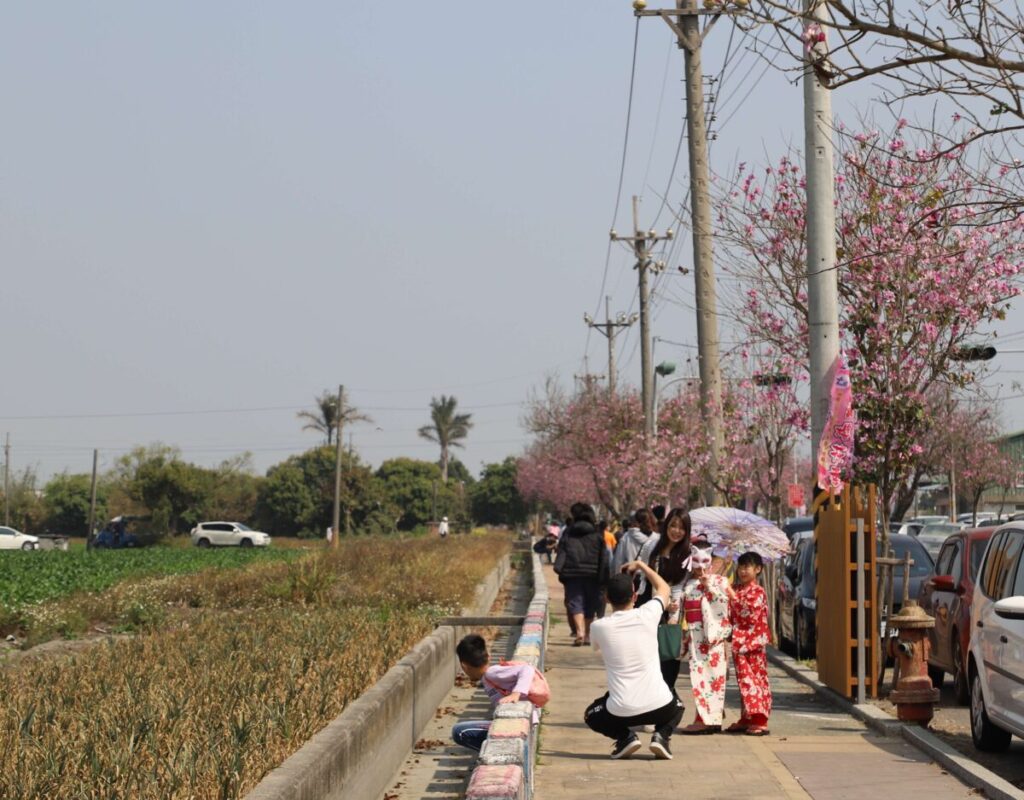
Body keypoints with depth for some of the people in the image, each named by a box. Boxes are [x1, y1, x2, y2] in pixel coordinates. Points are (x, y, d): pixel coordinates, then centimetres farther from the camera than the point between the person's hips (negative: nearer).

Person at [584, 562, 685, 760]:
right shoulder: (647, 615, -6)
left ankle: (625, 736, 5)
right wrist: (640, 565, 29)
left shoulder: (598, 627, -6)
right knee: (677, 705, 36)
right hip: (659, 707, 1)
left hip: (621, 712, -1)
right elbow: (663, 588, 18)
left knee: (591, 715, 31)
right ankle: (662, 735, 6)